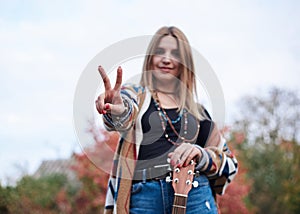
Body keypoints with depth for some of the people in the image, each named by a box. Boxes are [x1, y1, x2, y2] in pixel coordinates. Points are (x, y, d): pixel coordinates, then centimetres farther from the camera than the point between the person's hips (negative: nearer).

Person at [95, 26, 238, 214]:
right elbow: (124, 116, -12)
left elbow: (229, 163, 17)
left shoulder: (196, 111, 19)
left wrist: (199, 154, -4)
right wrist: (117, 111, -36)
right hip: (142, 198, -2)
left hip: (194, 195, 2)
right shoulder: (135, 95, 12)